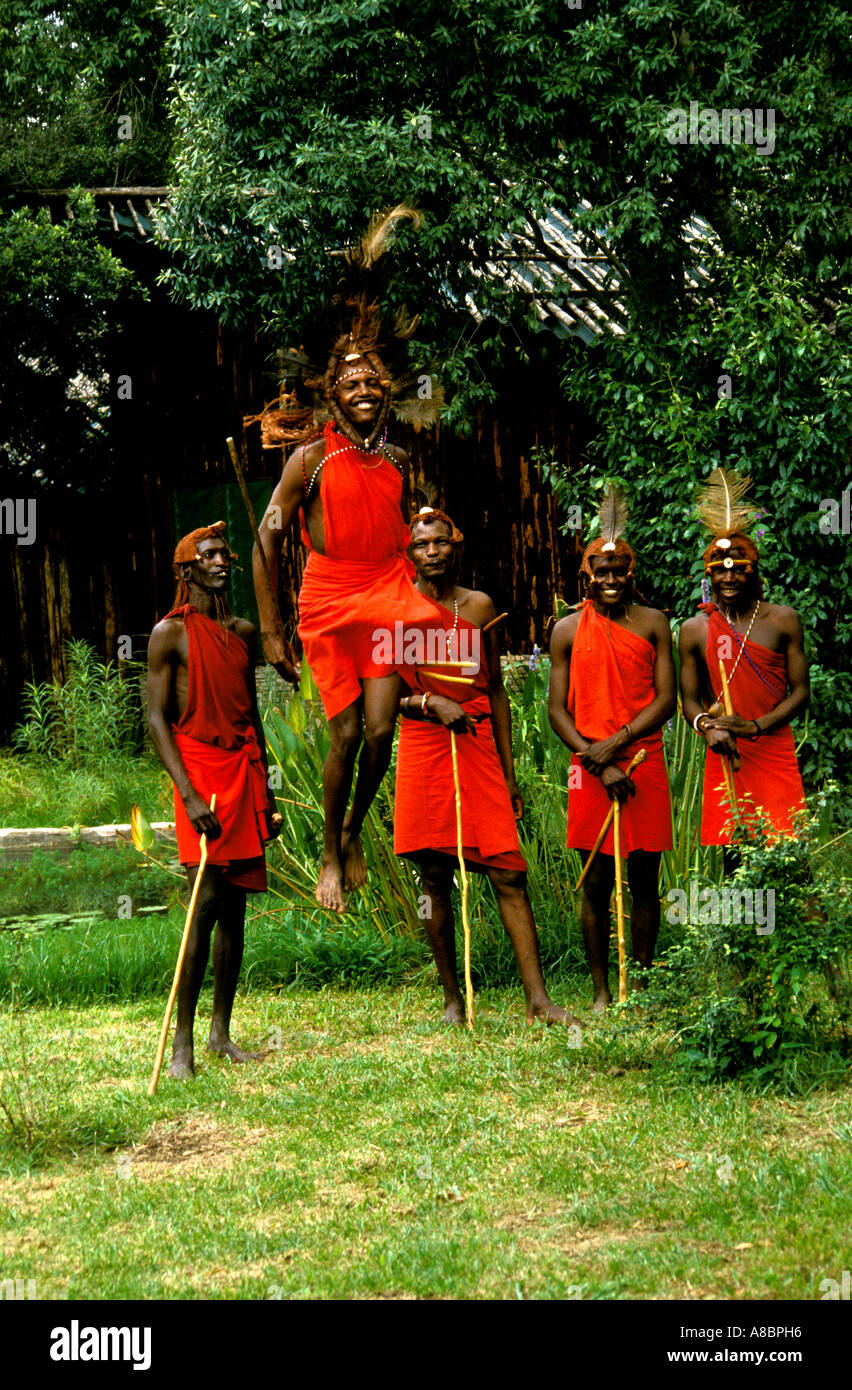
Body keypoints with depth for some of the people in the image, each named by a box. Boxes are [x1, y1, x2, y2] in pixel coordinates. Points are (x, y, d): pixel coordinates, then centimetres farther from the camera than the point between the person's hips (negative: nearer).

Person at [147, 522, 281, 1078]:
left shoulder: (244, 632, 16)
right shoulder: (171, 633, -3)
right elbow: (157, 718, -7)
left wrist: (266, 791, 18)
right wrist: (189, 795, -17)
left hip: (244, 768, 6)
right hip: (200, 767, -6)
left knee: (236, 906, 5)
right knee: (206, 904, -13)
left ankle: (221, 1033, 10)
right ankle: (182, 1042, -10)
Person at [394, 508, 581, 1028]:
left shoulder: (480, 606, 12)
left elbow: (496, 691, 15)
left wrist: (509, 771, 13)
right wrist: (430, 703, -16)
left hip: (480, 751, 2)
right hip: (424, 750, -2)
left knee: (509, 874, -5)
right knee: (435, 878, 2)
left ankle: (538, 999, -7)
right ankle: (453, 1000, 11)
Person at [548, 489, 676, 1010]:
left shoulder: (653, 623, 6)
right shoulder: (568, 630, 6)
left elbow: (666, 699, 0)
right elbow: (557, 710, 2)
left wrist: (617, 742, -13)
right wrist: (598, 762, -10)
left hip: (646, 765, 0)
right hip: (590, 769, 0)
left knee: (645, 882, 4)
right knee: (596, 884, 2)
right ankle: (601, 992, 9)